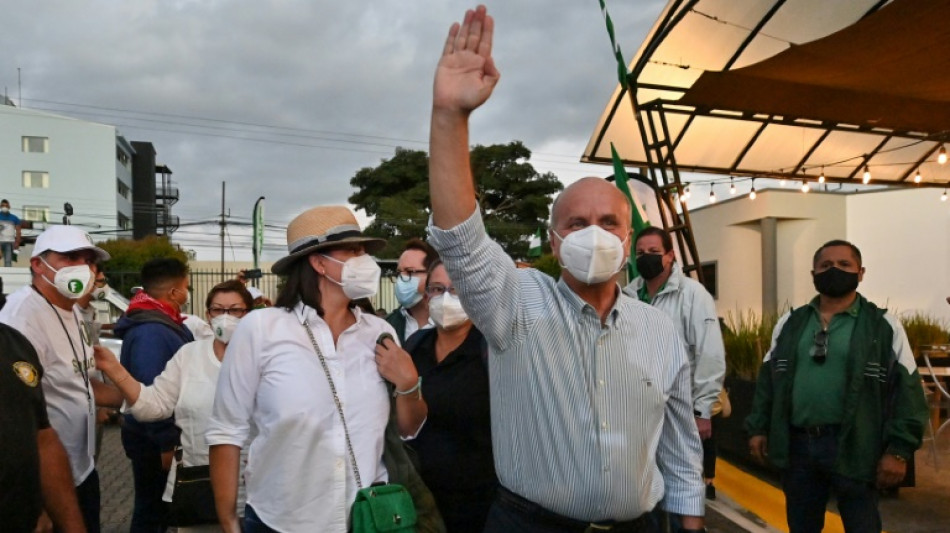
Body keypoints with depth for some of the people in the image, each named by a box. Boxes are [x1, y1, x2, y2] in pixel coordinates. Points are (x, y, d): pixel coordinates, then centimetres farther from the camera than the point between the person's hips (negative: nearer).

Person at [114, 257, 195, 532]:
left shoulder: (166, 323, 8)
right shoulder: (151, 331, -24)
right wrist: (165, 444, -24)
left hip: (163, 434, 9)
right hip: (154, 440, -9)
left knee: (160, 507, 21)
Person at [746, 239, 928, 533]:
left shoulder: (884, 326, -2)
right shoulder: (789, 323, 9)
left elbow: (906, 390, -4)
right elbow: (769, 379, 12)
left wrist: (899, 449, -10)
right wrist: (758, 428, 7)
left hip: (852, 447, -3)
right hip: (797, 444, 3)